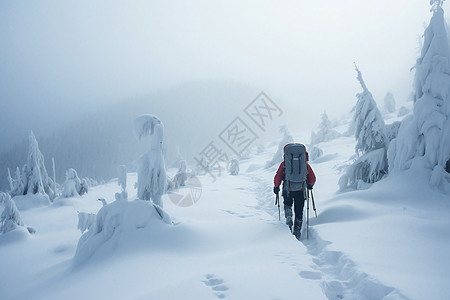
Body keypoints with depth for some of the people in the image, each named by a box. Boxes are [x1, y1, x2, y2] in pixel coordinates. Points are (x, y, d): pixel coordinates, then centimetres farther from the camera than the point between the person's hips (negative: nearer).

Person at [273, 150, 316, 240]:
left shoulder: (284, 163, 8)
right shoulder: (305, 164, 9)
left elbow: (278, 177, 3)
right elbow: (312, 178, 10)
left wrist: (276, 187, 18)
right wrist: (310, 185, 29)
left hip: (288, 189, 0)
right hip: (301, 190, 0)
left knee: (287, 205, 26)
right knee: (299, 211, 13)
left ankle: (288, 218, -1)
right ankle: (297, 231, 9)